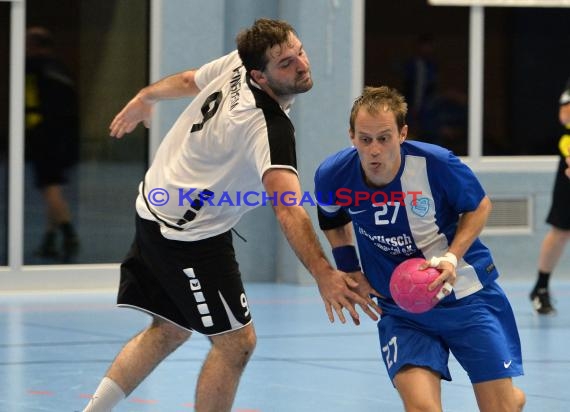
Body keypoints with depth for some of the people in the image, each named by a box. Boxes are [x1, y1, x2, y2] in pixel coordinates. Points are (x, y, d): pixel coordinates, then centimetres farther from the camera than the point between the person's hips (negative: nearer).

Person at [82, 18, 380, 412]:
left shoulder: (236, 64, -8)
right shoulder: (269, 128, -31)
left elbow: (188, 81, 13)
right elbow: (288, 208, -44)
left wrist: (144, 98, 33)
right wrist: (324, 274, -53)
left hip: (155, 208, 9)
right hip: (191, 236, -9)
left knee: (170, 331, 21)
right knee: (235, 342, -4)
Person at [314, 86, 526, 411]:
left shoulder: (436, 163, -22)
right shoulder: (333, 176, -15)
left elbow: (480, 206, -4)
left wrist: (452, 257, -17)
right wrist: (351, 271, 5)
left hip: (467, 296, -1)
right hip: (400, 309, 1)